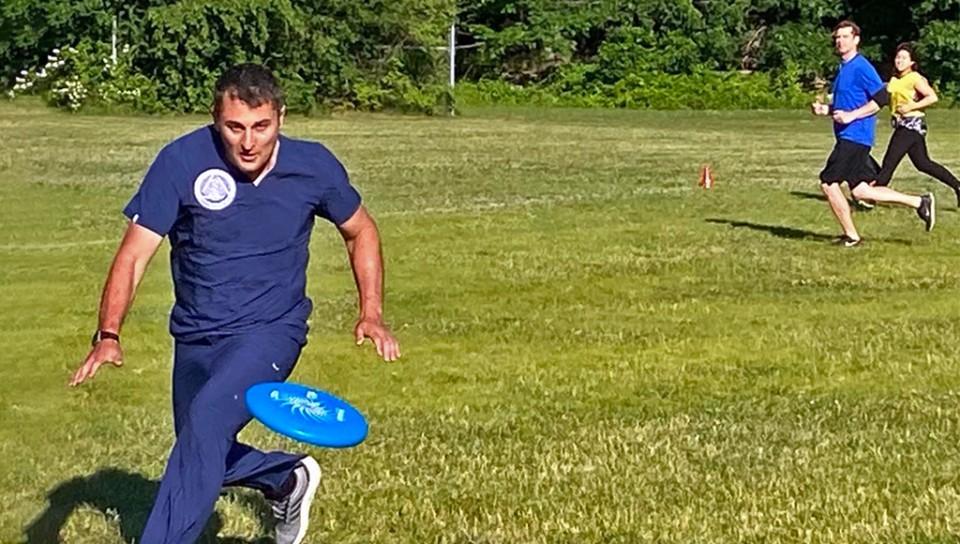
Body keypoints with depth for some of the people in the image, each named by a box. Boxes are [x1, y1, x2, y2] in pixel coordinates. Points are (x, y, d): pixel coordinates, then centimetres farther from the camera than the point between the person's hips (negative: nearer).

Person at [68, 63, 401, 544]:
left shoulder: (314, 166, -9)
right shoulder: (182, 162, -16)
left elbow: (359, 230, 9)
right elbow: (134, 253, -15)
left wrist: (372, 314, 0)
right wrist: (108, 336, -28)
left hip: (270, 330, -3)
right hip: (195, 337, 3)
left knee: (206, 421, -28)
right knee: (203, 459, 18)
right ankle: (288, 479, 46)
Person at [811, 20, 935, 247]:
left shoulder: (861, 67, -11)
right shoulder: (843, 68, 18)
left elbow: (882, 98, -17)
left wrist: (851, 116, -21)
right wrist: (826, 109, 10)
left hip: (854, 137, -9)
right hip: (848, 137, 9)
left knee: (828, 182, -7)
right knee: (861, 191, 8)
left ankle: (851, 236, 4)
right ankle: (919, 203, 13)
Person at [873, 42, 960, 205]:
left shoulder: (915, 78, -12)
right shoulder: (895, 80, 12)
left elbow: (932, 97, -20)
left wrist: (911, 107, -22)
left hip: (911, 124, -10)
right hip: (903, 125, 10)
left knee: (889, 163, -7)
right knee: (923, 163, 14)